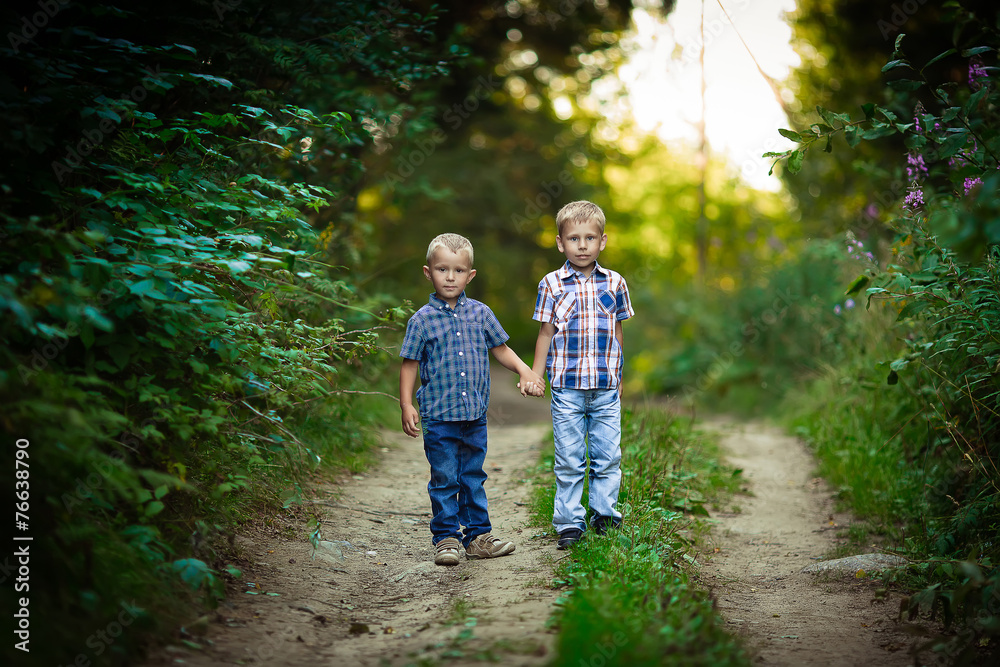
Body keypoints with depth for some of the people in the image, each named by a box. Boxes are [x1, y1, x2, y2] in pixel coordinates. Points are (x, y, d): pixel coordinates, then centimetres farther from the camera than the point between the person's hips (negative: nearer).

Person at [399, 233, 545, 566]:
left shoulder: (480, 313, 6)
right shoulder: (422, 319, -3)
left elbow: (500, 348, 16)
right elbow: (409, 363, 0)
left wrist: (525, 371, 1)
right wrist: (406, 406, -6)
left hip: (475, 413, 3)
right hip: (439, 416, -3)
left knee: (473, 477, 12)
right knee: (444, 479, 1)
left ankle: (478, 535, 21)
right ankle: (446, 538, 11)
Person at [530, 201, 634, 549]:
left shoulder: (614, 283, 5)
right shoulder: (552, 284, 0)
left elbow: (617, 331, 14)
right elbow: (545, 333, 4)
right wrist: (535, 376, 0)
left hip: (606, 388, 2)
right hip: (566, 386, -2)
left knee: (607, 455, 6)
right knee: (569, 460, 3)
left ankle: (604, 512, 21)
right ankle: (569, 522, 11)